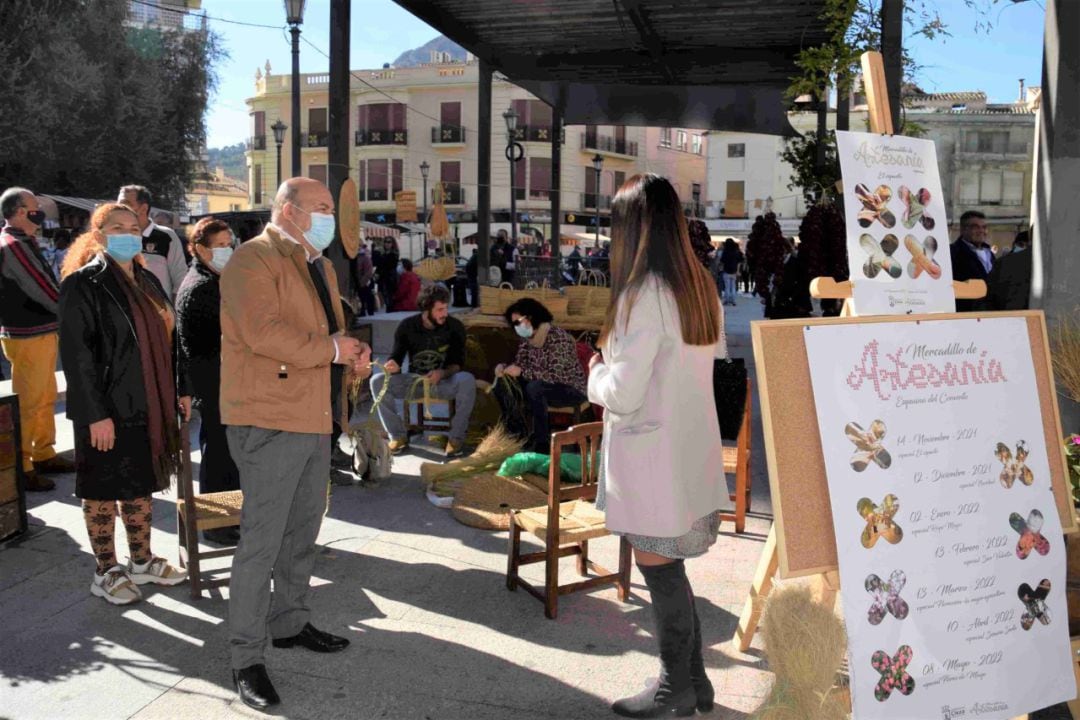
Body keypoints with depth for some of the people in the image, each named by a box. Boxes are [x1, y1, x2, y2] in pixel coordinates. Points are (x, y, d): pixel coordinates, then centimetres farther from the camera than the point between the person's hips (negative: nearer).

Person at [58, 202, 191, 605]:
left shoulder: (147, 282, 11)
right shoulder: (83, 284, -11)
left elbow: (167, 341, 16)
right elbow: (76, 353, -16)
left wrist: (180, 390, 12)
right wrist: (96, 414, -19)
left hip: (150, 406, 7)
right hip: (108, 411, -7)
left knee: (142, 485, 16)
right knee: (104, 491, 6)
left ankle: (142, 562, 29)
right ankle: (107, 573, 19)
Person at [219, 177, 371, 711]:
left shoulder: (319, 266, 18)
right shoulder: (252, 260, -11)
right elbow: (262, 332, -24)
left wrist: (351, 351, 3)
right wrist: (331, 348, -15)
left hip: (314, 418, 9)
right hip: (268, 421, -9)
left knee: (302, 532, 19)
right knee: (261, 541, -3)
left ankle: (290, 623, 36)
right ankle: (246, 659, 8)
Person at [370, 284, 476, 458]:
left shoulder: (455, 326, -10)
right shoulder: (406, 326, -8)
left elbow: (458, 363, -7)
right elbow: (396, 358, -6)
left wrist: (443, 373, -30)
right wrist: (392, 365, -32)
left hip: (444, 382, -1)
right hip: (414, 380, 2)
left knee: (467, 380, -35)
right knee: (377, 381, -23)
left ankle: (456, 437, -20)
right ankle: (399, 435, -12)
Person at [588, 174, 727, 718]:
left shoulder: (645, 294, -18)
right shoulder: (701, 286, 7)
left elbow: (623, 395, -20)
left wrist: (596, 373, 2)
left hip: (652, 459, -8)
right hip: (692, 449, 8)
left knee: (658, 568, 6)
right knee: (669, 567, 17)